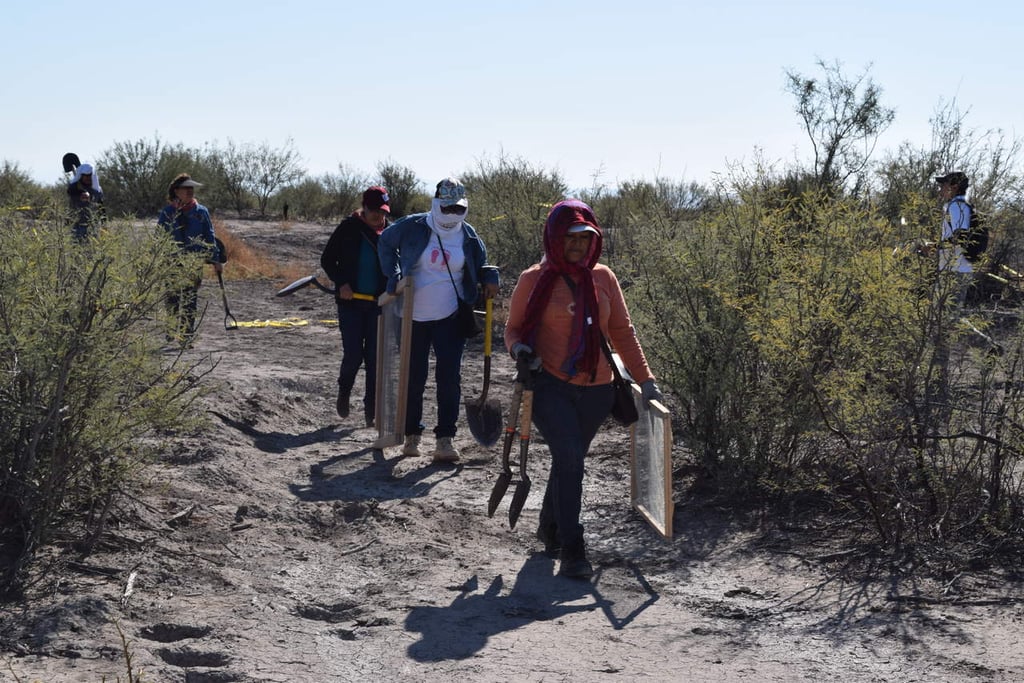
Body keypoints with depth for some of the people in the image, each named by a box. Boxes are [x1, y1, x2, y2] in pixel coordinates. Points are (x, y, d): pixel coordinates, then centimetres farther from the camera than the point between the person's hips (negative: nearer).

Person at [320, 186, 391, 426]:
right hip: (351, 302, -2)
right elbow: (327, 259, 5)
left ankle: (372, 410, 10)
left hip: (378, 303, 2)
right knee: (353, 354, -6)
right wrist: (341, 283, -9)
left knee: (375, 357, 2)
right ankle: (344, 390, 25)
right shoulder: (348, 228, -3)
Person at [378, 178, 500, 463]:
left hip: (450, 318, 0)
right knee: (414, 377, 7)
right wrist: (393, 276, 0)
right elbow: (386, 243, 12)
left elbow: (480, 265, 16)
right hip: (413, 316, 0)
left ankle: (445, 438, -5)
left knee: (449, 376, -7)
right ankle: (412, 434, 21)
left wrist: (489, 278, -7)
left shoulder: (468, 236, 1)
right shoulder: (412, 227, -6)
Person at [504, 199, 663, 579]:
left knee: (570, 461, 15)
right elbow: (514, 329, 7)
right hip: (550, 387, -4)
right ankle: (572, 550, -12)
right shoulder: (535, 280, -2)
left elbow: (621, 331, 12)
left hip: (596, 391, 4)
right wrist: (520, 349, -16)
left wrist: (645, 379, 7)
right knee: (570, 459, -17)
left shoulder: (603, 278, 7)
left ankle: (550, 527, 38)